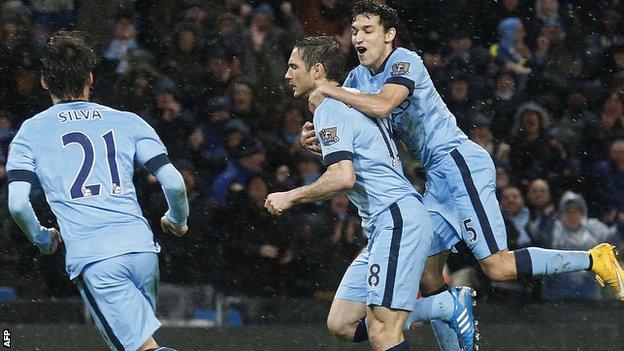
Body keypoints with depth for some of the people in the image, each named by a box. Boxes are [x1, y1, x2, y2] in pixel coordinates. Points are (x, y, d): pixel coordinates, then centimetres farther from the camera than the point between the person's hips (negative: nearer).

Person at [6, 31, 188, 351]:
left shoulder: (30, 132, 11)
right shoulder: (128, 122, 15)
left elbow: (17, 203, 0)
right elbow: (174, 184, 7)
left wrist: (42, 239, 21)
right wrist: (177, 222, 28)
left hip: (90, 258, -3)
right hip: (141, 246, 3)